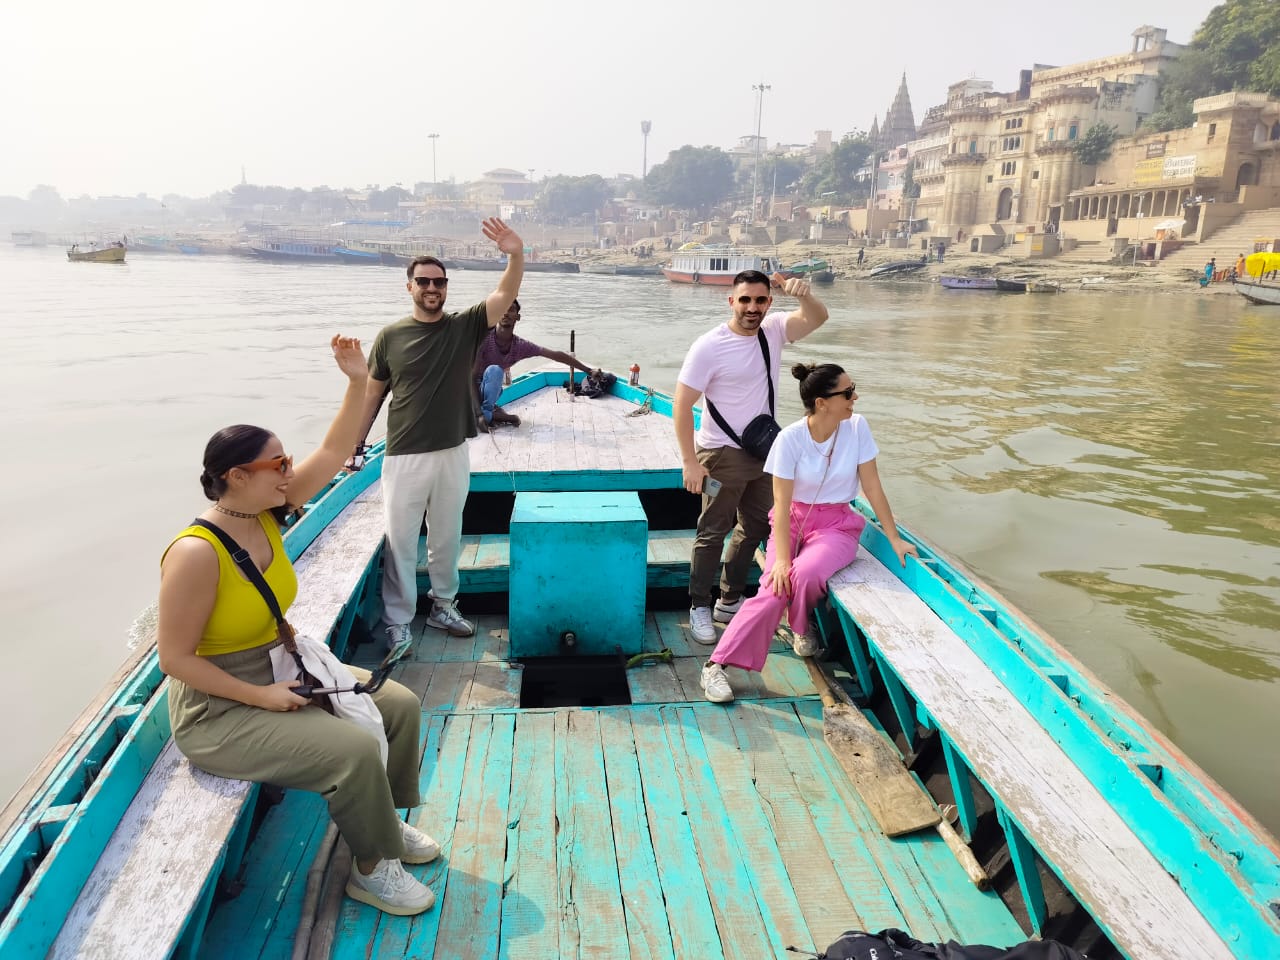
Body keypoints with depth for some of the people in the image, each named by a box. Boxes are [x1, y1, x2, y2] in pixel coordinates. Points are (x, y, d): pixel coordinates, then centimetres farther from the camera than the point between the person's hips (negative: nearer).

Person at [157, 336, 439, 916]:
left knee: (401, 705, 4)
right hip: (220, 709, -9)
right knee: (354, 749, -23)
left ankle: (386, 820, 23)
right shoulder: (197, 553, -27)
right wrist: (261, 697, -22)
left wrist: (358, 382, -12)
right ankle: (372, 869, 3)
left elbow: (333, 453, -2)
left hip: (284, 670, 9)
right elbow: (175, 659, -22)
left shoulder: (266, 513, -5)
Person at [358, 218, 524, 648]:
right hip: (404, 458, -2)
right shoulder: (390, 336, -3)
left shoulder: (464, 327, -1)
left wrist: (516, 256, -33)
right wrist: (355, 442, 5)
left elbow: (504, 297, -16)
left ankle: (442, 607, 34)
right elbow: (372, 394, 5)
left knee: (447, 538, 17)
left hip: (453, 455, 2)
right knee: (400, 542, 5)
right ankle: (398, 623, 17)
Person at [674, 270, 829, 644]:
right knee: (713, 532, 1)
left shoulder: (773, 329, -2)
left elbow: (817, 318, -15)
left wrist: (803, 294, -37)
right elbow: (682, 405, -18)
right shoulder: (709, 346, -18)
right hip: (722, 455, -7)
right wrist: (690, 462, -21)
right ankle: (699, 607, 16)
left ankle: (729, 601, 32)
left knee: (755, 528, 17)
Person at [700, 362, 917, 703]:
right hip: (793, 520, -1)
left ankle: (800, 629, 4)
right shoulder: (790, 438, -15)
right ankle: (717, 665, -18)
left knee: (805, 573, -30)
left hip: (836, 525, 1)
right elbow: (782, 503, -15)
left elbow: (872, 487, -1)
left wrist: (894, 539, 0)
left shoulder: (857, 427, -8)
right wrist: (781, 558, -22)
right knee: (775, 588, -24)